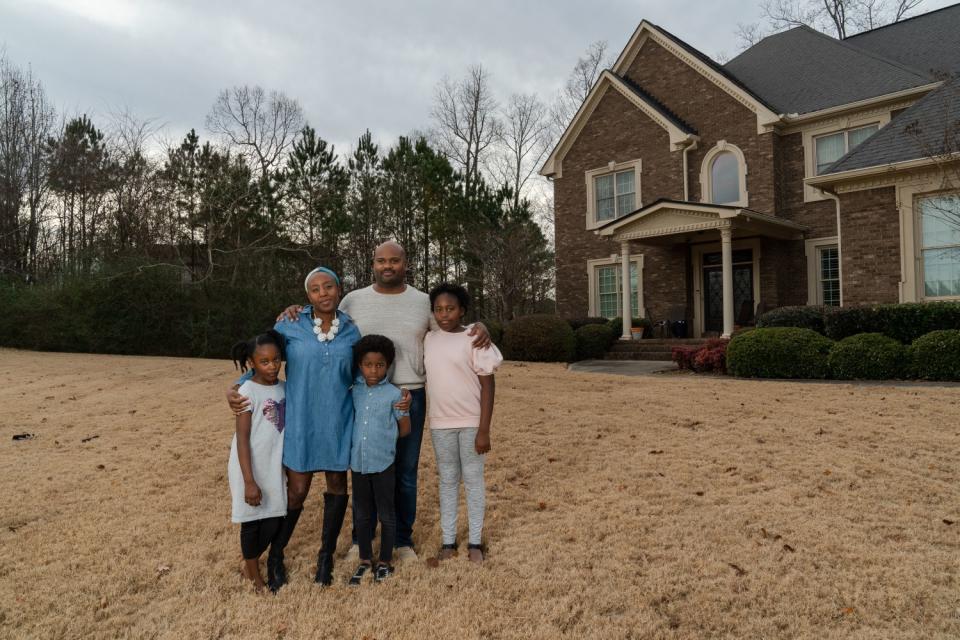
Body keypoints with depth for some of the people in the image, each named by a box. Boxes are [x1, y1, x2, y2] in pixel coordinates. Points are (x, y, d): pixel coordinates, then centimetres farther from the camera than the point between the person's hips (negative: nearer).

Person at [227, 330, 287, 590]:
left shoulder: (283, 388, 1)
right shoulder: (248, 391, -16)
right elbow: (242, 439, -17)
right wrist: (249, 481, -20)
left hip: (274, 467, 5)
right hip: (249, 468, -5)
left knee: (274, 519, 9)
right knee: (252, 521, 9)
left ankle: (250, 563, 33)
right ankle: (252, 570, 30)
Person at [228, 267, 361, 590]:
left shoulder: (351, 331, 0)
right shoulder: (290, 327, -4)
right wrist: (235, 390, -11)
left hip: (338, 423, 2)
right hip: (300, 422, -2)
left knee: (337, 485, 11)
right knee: (296, 491, 2)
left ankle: (326, 555, 28)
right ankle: (275, 555, 25)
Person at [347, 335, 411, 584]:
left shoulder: (394, 394, -9)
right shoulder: (354, 391, 1)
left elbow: (405, 429, 0)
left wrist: (384, 437, 3)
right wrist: (363, 440, 0)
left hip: (383, 463, -3)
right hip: (358, 462, 3)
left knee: (386, 514, 10)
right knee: (362, 514, 15)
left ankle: (385, 561, 26)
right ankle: (365, 559, 31)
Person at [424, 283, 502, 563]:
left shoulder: (474, 338, -10)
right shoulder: (428, 339, 2)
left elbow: (488, 385, -10)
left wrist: (484, 430, -13)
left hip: (471, 422, -3)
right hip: (440, 423, 4)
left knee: (473, 480, 7)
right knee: (447, 480, 12)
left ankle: (475, 541, 19)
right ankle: (448, 540, 23)